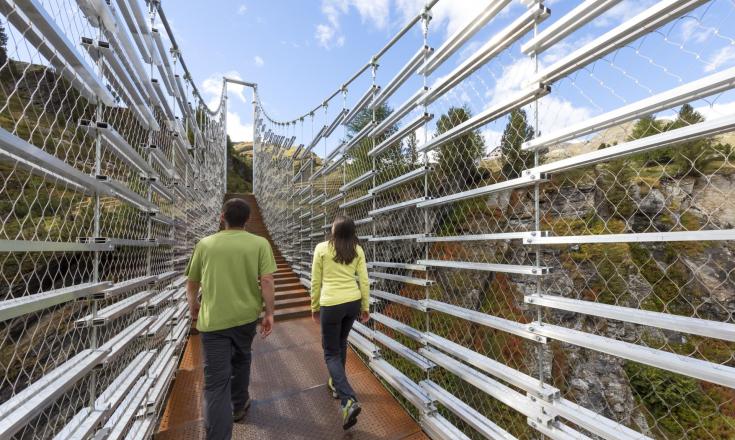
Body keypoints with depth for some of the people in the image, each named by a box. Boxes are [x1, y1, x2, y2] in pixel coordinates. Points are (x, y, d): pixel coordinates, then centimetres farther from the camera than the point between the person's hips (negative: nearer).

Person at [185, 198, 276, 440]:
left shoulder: (205, 244, 1)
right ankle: (239, 405, 48)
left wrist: (193, 305, 28)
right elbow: (267, 280, -13)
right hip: (246, 315, 1)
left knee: (216, 380, 5)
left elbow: (192, 282, 10)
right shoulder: (260, 244, -6)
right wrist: (269, 313, -3)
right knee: (241, 359, 28)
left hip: (212, 319, -1)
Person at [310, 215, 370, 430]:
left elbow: (316, 281, -3)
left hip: (331, 304, -4)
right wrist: (365, 307, 11)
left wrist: (315, 306, 9)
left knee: (331, 352, 10)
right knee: (341, 344, 26)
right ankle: (336, 384, 44)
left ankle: (349, 401, -2)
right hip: (353, 303, 5)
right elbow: (364, 281, 0)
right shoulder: (358, 250, -1)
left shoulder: (322, 248, -8)